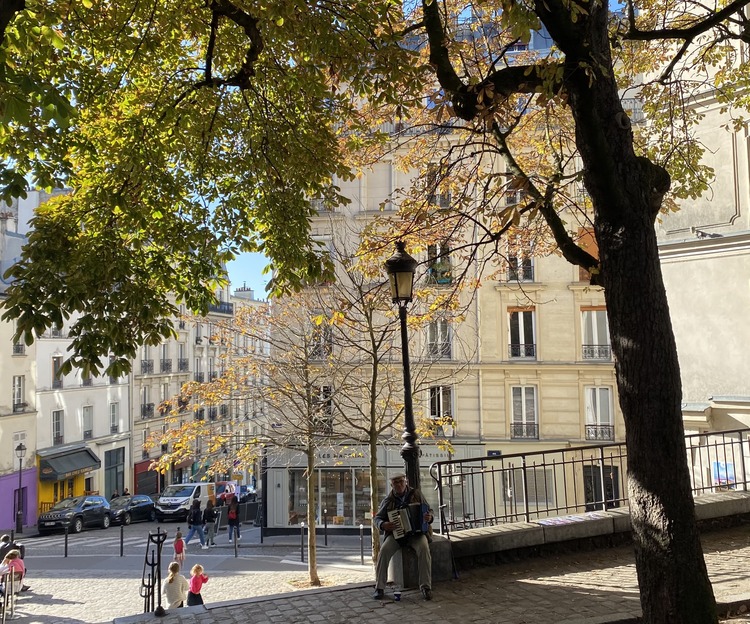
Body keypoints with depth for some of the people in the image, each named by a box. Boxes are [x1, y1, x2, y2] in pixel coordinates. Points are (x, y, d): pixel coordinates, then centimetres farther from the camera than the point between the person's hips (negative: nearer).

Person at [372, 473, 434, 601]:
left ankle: (426, 587, -25)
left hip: (416, 532, -1)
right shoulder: (388, 500, 5)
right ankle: (379, 587, -17)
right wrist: (383, 525, -15)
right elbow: (377, 518, 8)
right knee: (384, 550, -27)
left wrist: (430, 517, -17)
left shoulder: (416, 494, 3)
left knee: (424, 548, -32)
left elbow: (429, 510, 8)